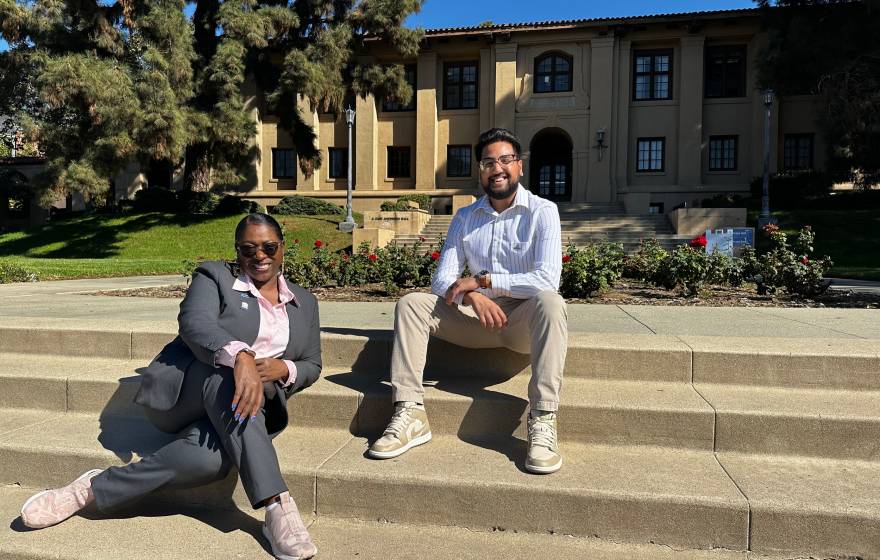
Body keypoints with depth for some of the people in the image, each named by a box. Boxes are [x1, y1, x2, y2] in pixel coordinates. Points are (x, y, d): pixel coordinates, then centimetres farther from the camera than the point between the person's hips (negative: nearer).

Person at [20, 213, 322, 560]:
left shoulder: (305, 303, 14)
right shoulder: (214, 277, 2)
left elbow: (312, 365, 16)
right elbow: (194, 324, -17)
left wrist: (283, 368, -9)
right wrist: (240, 357, -37)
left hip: (239, 412, 2)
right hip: (180, 394, -2)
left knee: (213, 458, -34)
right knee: (224, 375, -38)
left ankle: (93, 490, -17)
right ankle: (277, 506, -38)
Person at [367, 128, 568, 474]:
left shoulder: (542, 212, -5)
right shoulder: (465, 218, 8)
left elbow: (547, 279, -20)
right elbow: (442, 280, 0)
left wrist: (481, 280, -18)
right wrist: (472, 296, -23)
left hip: (524, 319, -4)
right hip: (478, 316, 4)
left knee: (550, 302, -36)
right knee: (410, 304, -13)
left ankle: (543, 423, -36)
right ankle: (410, 415, -20)